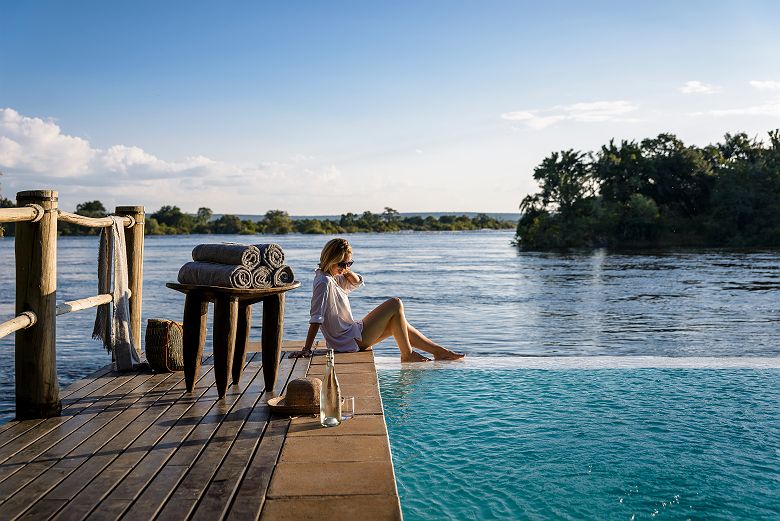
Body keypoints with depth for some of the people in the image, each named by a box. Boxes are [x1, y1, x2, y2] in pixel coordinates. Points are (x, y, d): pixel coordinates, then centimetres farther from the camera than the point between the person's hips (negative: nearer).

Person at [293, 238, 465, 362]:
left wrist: (347, 271, 0)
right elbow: (316, 318, -25)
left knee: (398, 323, 19)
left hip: (352, 332, 10)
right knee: (395, 304, -9)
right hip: (352, 342, -10)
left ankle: (438, 351, 26)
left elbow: (356, 282, 20)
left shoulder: (332, 277, 8)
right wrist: (307, 349, -28)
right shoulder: (324, 282, -21)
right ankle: (407, 355, 1)